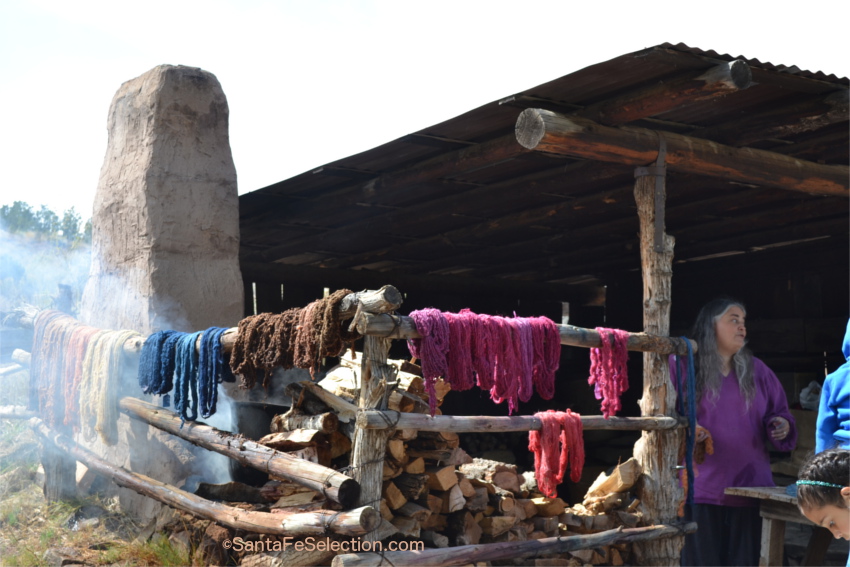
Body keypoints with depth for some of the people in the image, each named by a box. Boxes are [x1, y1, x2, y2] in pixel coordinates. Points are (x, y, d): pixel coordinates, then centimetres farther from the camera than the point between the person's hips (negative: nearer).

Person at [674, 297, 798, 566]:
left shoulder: (756, 370, 13)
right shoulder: (682, 364, 2)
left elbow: (779, 413, 18)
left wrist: (782, 425, -5)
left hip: (748, 485, 3)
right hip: (701, 486, -3)